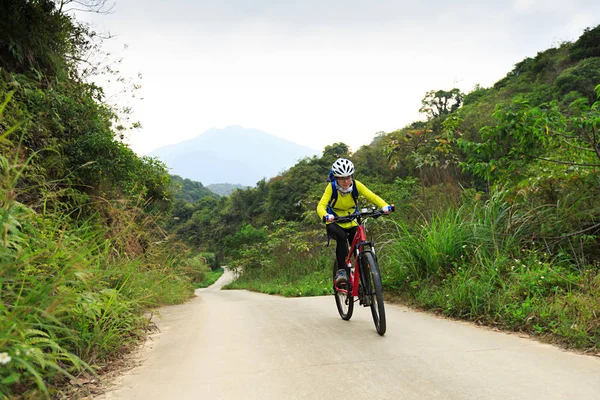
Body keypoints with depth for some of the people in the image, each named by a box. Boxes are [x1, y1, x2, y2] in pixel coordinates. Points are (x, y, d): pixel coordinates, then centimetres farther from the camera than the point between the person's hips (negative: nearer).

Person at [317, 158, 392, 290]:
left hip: (351, 223, 3)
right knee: (341, 237, -35)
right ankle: (341, 270, -23)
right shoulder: (331, 187, -20)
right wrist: (325, 216, -54)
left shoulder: (356, 185, -15)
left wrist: (385, 206, -43)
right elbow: (321, 205, -31)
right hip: (335, 223, -3)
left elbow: (372, 196, -23)